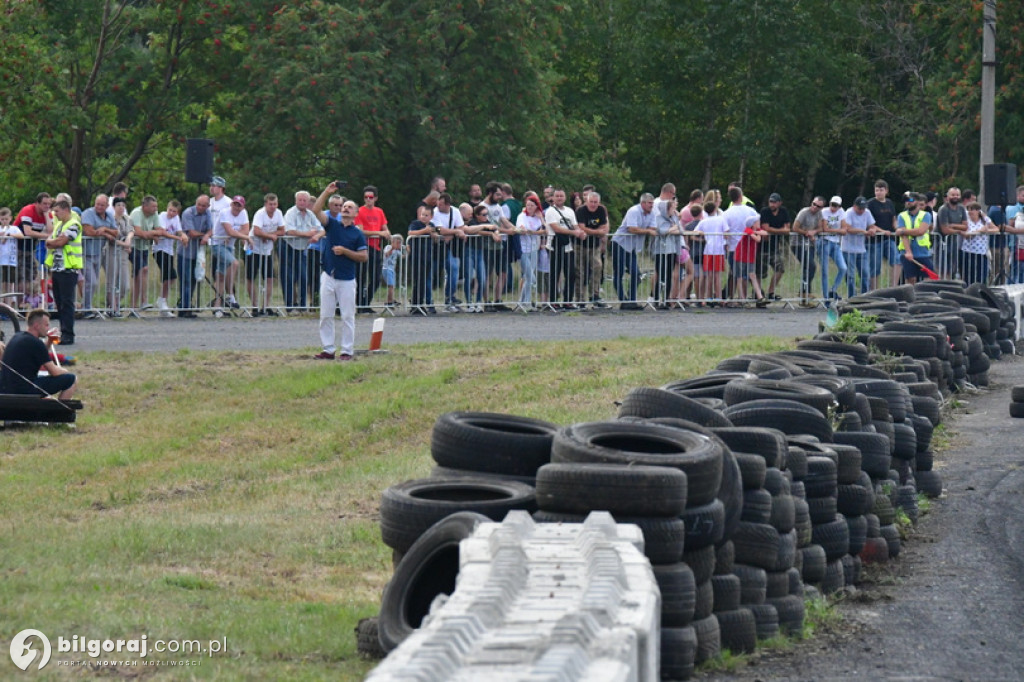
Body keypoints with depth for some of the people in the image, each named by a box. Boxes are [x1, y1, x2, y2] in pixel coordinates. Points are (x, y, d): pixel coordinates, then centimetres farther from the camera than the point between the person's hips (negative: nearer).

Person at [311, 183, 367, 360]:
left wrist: (345, 251, -12)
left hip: (347, 279, -3)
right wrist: (326, 192, -11)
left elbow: (364, 256, -4)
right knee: (326, 316, 4)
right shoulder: (332, 224, 7)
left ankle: (347, 351, 4)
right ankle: (328, 350, 10)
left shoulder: (357, 234, 0)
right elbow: (316, 210, -5)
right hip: (328, 277, 3)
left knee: (348, 317, -1)